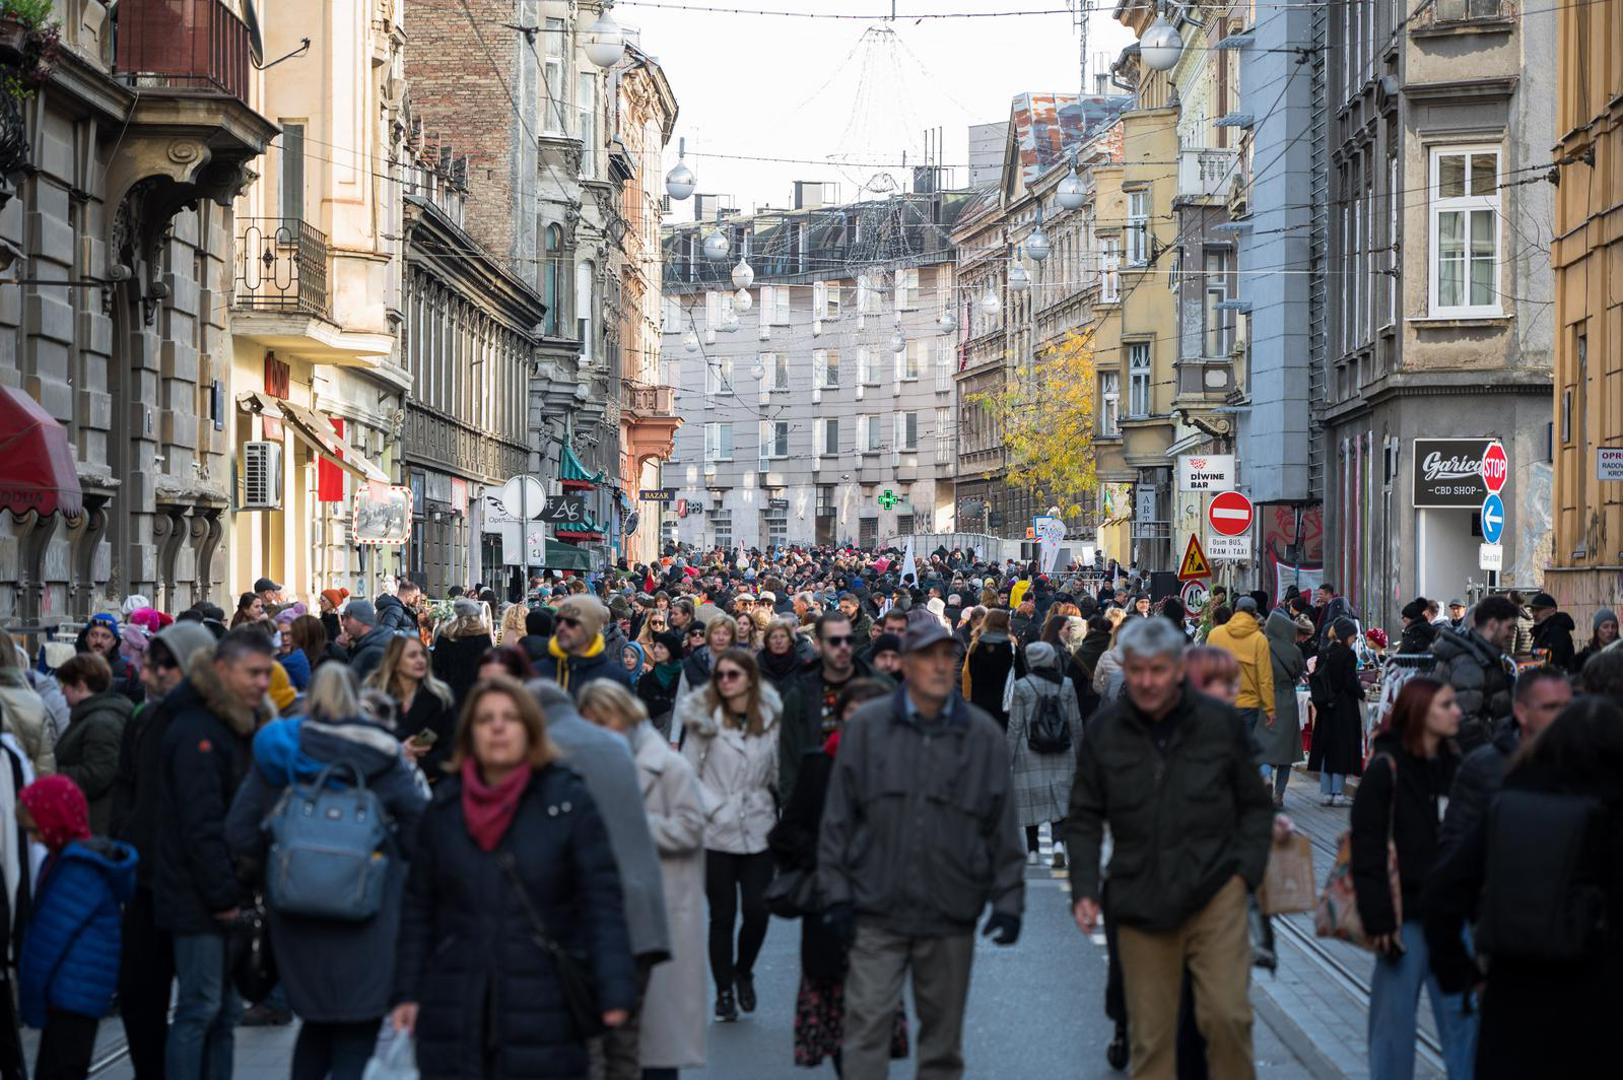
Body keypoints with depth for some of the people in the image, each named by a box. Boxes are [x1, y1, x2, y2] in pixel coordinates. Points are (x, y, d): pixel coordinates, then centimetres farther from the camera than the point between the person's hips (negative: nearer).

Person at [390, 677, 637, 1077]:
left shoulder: (570, 802, -1)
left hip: (544, 1018, -2)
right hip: (454, 1012, 3)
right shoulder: (443, 808, 9)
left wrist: (614, 990, -14)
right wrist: (408, 993, 6)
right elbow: (419, 908, 12)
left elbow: (602, 900, -5)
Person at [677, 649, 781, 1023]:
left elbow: (778, 772, 11)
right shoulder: (704, 719, -2)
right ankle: (724, 991, 16)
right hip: (717, 832, -1)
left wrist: (783, 813, 4)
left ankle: (744, 971, 22)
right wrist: (712, 806, -8)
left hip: (758, 829, 2)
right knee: (722, 915, 3)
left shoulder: (771, 717, 5)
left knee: (756, 909, -5)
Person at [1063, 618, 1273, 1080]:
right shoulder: (1104, 730, 3)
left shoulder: (1221, 721, 0)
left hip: (1214, 892, -1)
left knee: (1226, 1014, -11)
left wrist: (1246, 870, -3)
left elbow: (1255, 805, 9)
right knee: (1150, 1035, 5)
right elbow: (1084, 819, 8)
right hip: (1140, 902, 2)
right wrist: (1084, 890, -2)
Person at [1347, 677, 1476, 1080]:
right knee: (1395, 1014, 2)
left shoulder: (1454, 766, 9)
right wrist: (1378, 918, -15)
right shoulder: (1386, 768, -8)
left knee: (1463, 1010, 5)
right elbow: (1368, 847, -11)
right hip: (1405, 911, -5)